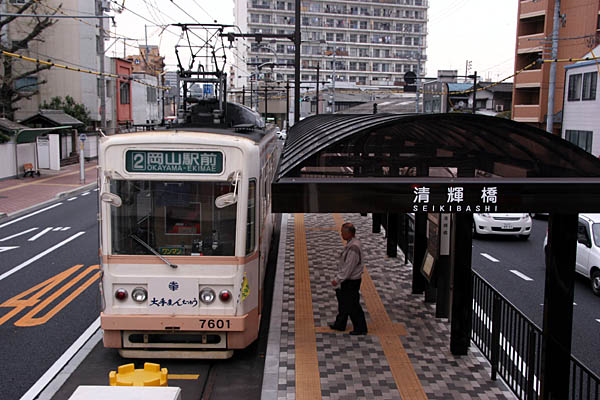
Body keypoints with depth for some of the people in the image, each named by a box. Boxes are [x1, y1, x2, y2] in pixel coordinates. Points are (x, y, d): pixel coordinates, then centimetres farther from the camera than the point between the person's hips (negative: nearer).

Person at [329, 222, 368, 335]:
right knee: (343, 302, 21)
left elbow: (348, 268, -27)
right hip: (347, 280, 10)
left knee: (353, 305, 4)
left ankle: (360, 329, 18)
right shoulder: (351, 243, 4)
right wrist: (339, 278, 18)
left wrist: (337, 279, -18)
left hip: (351, 282, -10)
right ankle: (340, 324, 37)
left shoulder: (353, 248, -29)